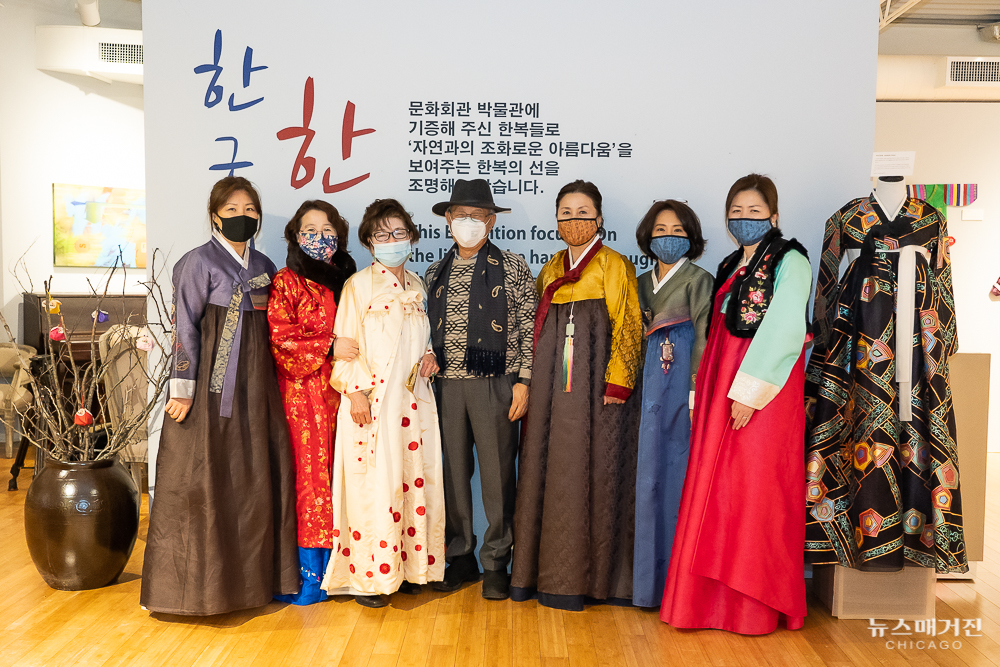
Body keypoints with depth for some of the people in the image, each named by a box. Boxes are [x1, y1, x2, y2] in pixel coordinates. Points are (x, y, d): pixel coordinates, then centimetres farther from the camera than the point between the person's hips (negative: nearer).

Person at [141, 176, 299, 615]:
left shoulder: (264, 266, 13)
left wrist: (268, 382, 14)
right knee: (203, 478, -1)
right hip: (210, 384, -6)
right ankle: (198, 582, 12)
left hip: (255, 385, 6)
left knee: (256, 476, 8)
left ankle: (253, 574, 21)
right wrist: (183, 389, -12)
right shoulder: (200, 261, -5)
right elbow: (185, 327, -8)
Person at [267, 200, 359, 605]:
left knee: (335, 476, 5)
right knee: (307, 476, -4)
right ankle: (307, 575, 5)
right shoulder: (286, 282, 0)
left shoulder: (346, 281, 15)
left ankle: (332, 568, 14)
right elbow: (278, 337, -8)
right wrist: (328, 347, -14)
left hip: (339, 390, 5)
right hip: (301, 392, -4)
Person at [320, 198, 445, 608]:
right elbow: (345, 343, -5)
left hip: (413, 400, 6)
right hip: (372, 402, -5)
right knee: (374, 485, -5)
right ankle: (367, 576, 6)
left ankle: (406, 566, 19)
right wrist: (355, 390, -14)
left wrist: (428, 356, 3)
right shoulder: (358, 285, -1)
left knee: (414, 479, 6)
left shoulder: (417, 286, 15)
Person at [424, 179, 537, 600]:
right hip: (446, 385, 3)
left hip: (495, 384, -3)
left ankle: (496, 564, 17)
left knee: (497, 475, 2)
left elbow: (529, 328, 0)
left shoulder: (513, 267, 3)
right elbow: (429, 331, 17)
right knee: (452, 474, 8)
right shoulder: (435, 274, 14)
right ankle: (460, 558, 23)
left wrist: (522, 381, -6)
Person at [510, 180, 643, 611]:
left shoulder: (613, 265, 0)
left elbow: (628, 326, -6)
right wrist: (532, 382, 9)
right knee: (545, 469, 6)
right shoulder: (551, 269, 18)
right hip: (551, 386, 6)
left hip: (594, 384, -6)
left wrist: (617, 381, -16)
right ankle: (542, 569, 17)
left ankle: (577, 578, 7)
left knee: (585, 473, -3)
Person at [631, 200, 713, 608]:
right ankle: (653, 575, 16)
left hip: (683, 381, -5)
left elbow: (703, 339, -7)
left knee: (677, 471, -4)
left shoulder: (698, 279, 0)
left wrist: (696, 391, -14)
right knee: (650, 472, 5)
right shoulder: (643, 282, 17)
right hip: (652, 381, 6)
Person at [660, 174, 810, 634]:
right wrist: (708, 389, 8)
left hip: (764, 388, -7)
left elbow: (781, 330, -14)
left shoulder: (789, 261, -3)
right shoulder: (731, 267, 18)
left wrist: (750, 390, -19)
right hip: (721, 386, 7)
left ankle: (755, 607, 10)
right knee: (716, 486, 7)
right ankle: (714, 598, 17)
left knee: (755, 488, -3)